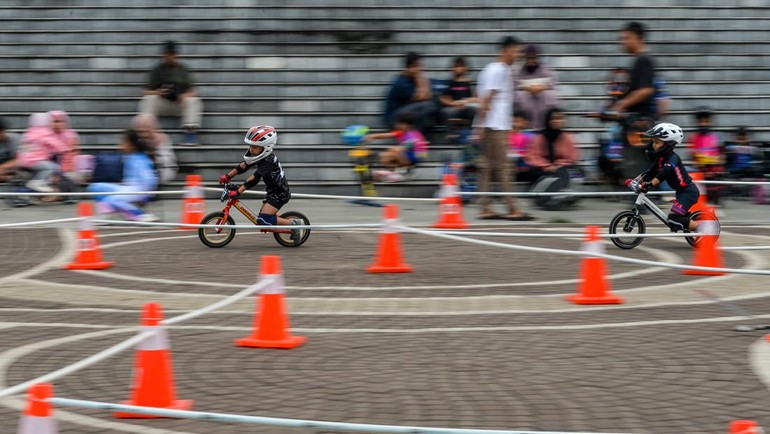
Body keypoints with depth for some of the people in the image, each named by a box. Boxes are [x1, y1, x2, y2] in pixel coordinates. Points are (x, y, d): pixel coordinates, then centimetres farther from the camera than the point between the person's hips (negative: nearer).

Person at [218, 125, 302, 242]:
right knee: (263, 218, 15)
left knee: (263, 220, -19)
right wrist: (228, 176, -6)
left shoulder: (268, 161, -27)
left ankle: (293, 224, -7)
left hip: (280, 194, -10)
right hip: (272, 192, 10)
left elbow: (254, 178, -34)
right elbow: (243, 166, 4)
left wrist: (238, 192, -38)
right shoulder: (261, 156, 1)